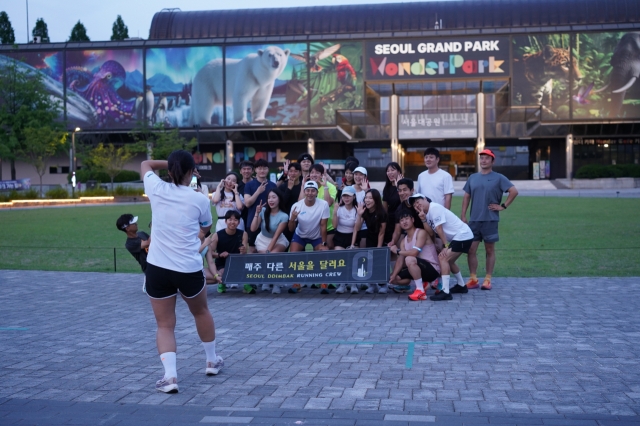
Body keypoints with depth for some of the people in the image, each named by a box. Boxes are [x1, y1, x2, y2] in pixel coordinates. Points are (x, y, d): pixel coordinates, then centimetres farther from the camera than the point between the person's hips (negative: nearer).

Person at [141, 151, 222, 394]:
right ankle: (212, 361, 41)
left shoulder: (157, 189, -2)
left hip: (158, 268, 0)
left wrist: (171, 163, 19)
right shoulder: (199, 200, -4)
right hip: (189, 269, 0)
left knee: (165, 325, 8)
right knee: (201, 312, 26)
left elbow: (145, 164, 20)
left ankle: (170, 376, -10)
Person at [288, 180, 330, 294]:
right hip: (300, 235, 1)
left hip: (317, 236, -1)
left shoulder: (324, 204, -26)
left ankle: (324, 283, -2)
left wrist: (324, 244, -15)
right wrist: (292, 219, -40)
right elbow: (291, 229, -18)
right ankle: (296, 284, 1)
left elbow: (323, 225, -18)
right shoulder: (296, 206, -23)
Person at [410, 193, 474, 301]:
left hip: (463, 235, -10)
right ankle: (461, 286, 40)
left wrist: (446, 246, -12)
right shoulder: (428, 214, 13)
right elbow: (431, 233, 3)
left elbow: (439, 229, -16)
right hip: (459, 237, 10)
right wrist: (423, 220, -8)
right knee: (449, 260, 23)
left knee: (443, 258, -17)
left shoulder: (434, 208, -14)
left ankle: (445, 292, -20)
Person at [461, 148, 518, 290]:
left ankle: (488, 279, 10)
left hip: (490, 220, -4)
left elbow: (514, 191, -6)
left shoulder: (498, 178, -2)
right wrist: (463, 215, 5)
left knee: (490, 250, 5)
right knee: (471, 249, 1)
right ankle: (473, 279, 8)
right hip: (474, 220, 4)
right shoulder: (473, 177, 11)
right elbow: (466, 196, 13)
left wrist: (503, 206, -8)